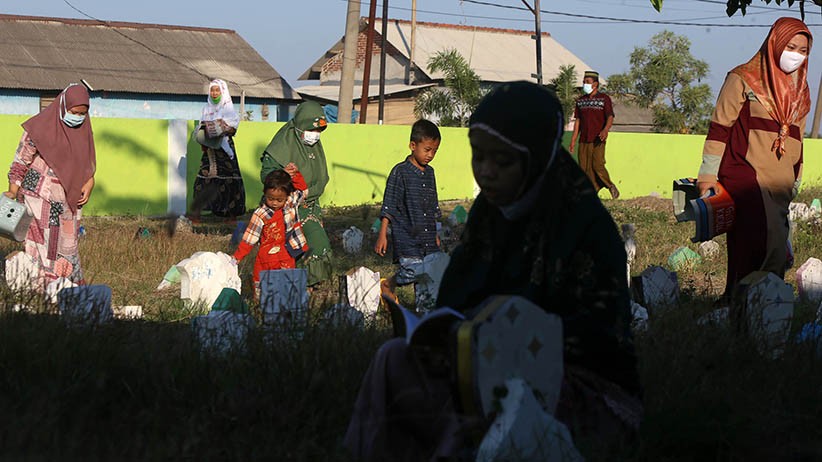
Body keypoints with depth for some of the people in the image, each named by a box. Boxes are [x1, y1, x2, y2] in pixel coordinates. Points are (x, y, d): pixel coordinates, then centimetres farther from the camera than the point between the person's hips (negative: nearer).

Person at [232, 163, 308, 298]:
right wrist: (237, 257, -6)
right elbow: (249, 238, -5)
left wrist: (295, 174, 3)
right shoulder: (260, 215, -10)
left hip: (287, 257, 2)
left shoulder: (291, 203, 0)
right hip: (268, 257, -2)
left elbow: (302, 190, 18)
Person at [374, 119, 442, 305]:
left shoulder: (430, 173, 13)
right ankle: (386, 286, 8)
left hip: (428, 238, 7)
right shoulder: (400, 172, -7)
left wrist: (435, 234, 24)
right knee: (413, 271, -19)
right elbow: (388, 207, -7)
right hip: (406, 236, -7)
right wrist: (382, 235, -9)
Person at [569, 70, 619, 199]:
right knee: (584, 167, -1)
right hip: (583, 140, 5)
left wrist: (605, 130, -28)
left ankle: (610, 185, 9)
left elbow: (610, 117, -9)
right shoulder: (580, 100, 15)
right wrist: (574, 139, 11)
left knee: (597, 165, -14)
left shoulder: (604, 98, 1)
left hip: (598, 140, -5)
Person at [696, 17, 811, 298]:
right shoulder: (743, 79, 3)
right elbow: (720, 127, 0)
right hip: (746, 177, -6)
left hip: (780, 186, 6)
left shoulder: (800, 91, 21)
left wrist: (795, 185, 23)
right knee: (771, 250, -21)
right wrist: (708, 174, -5)